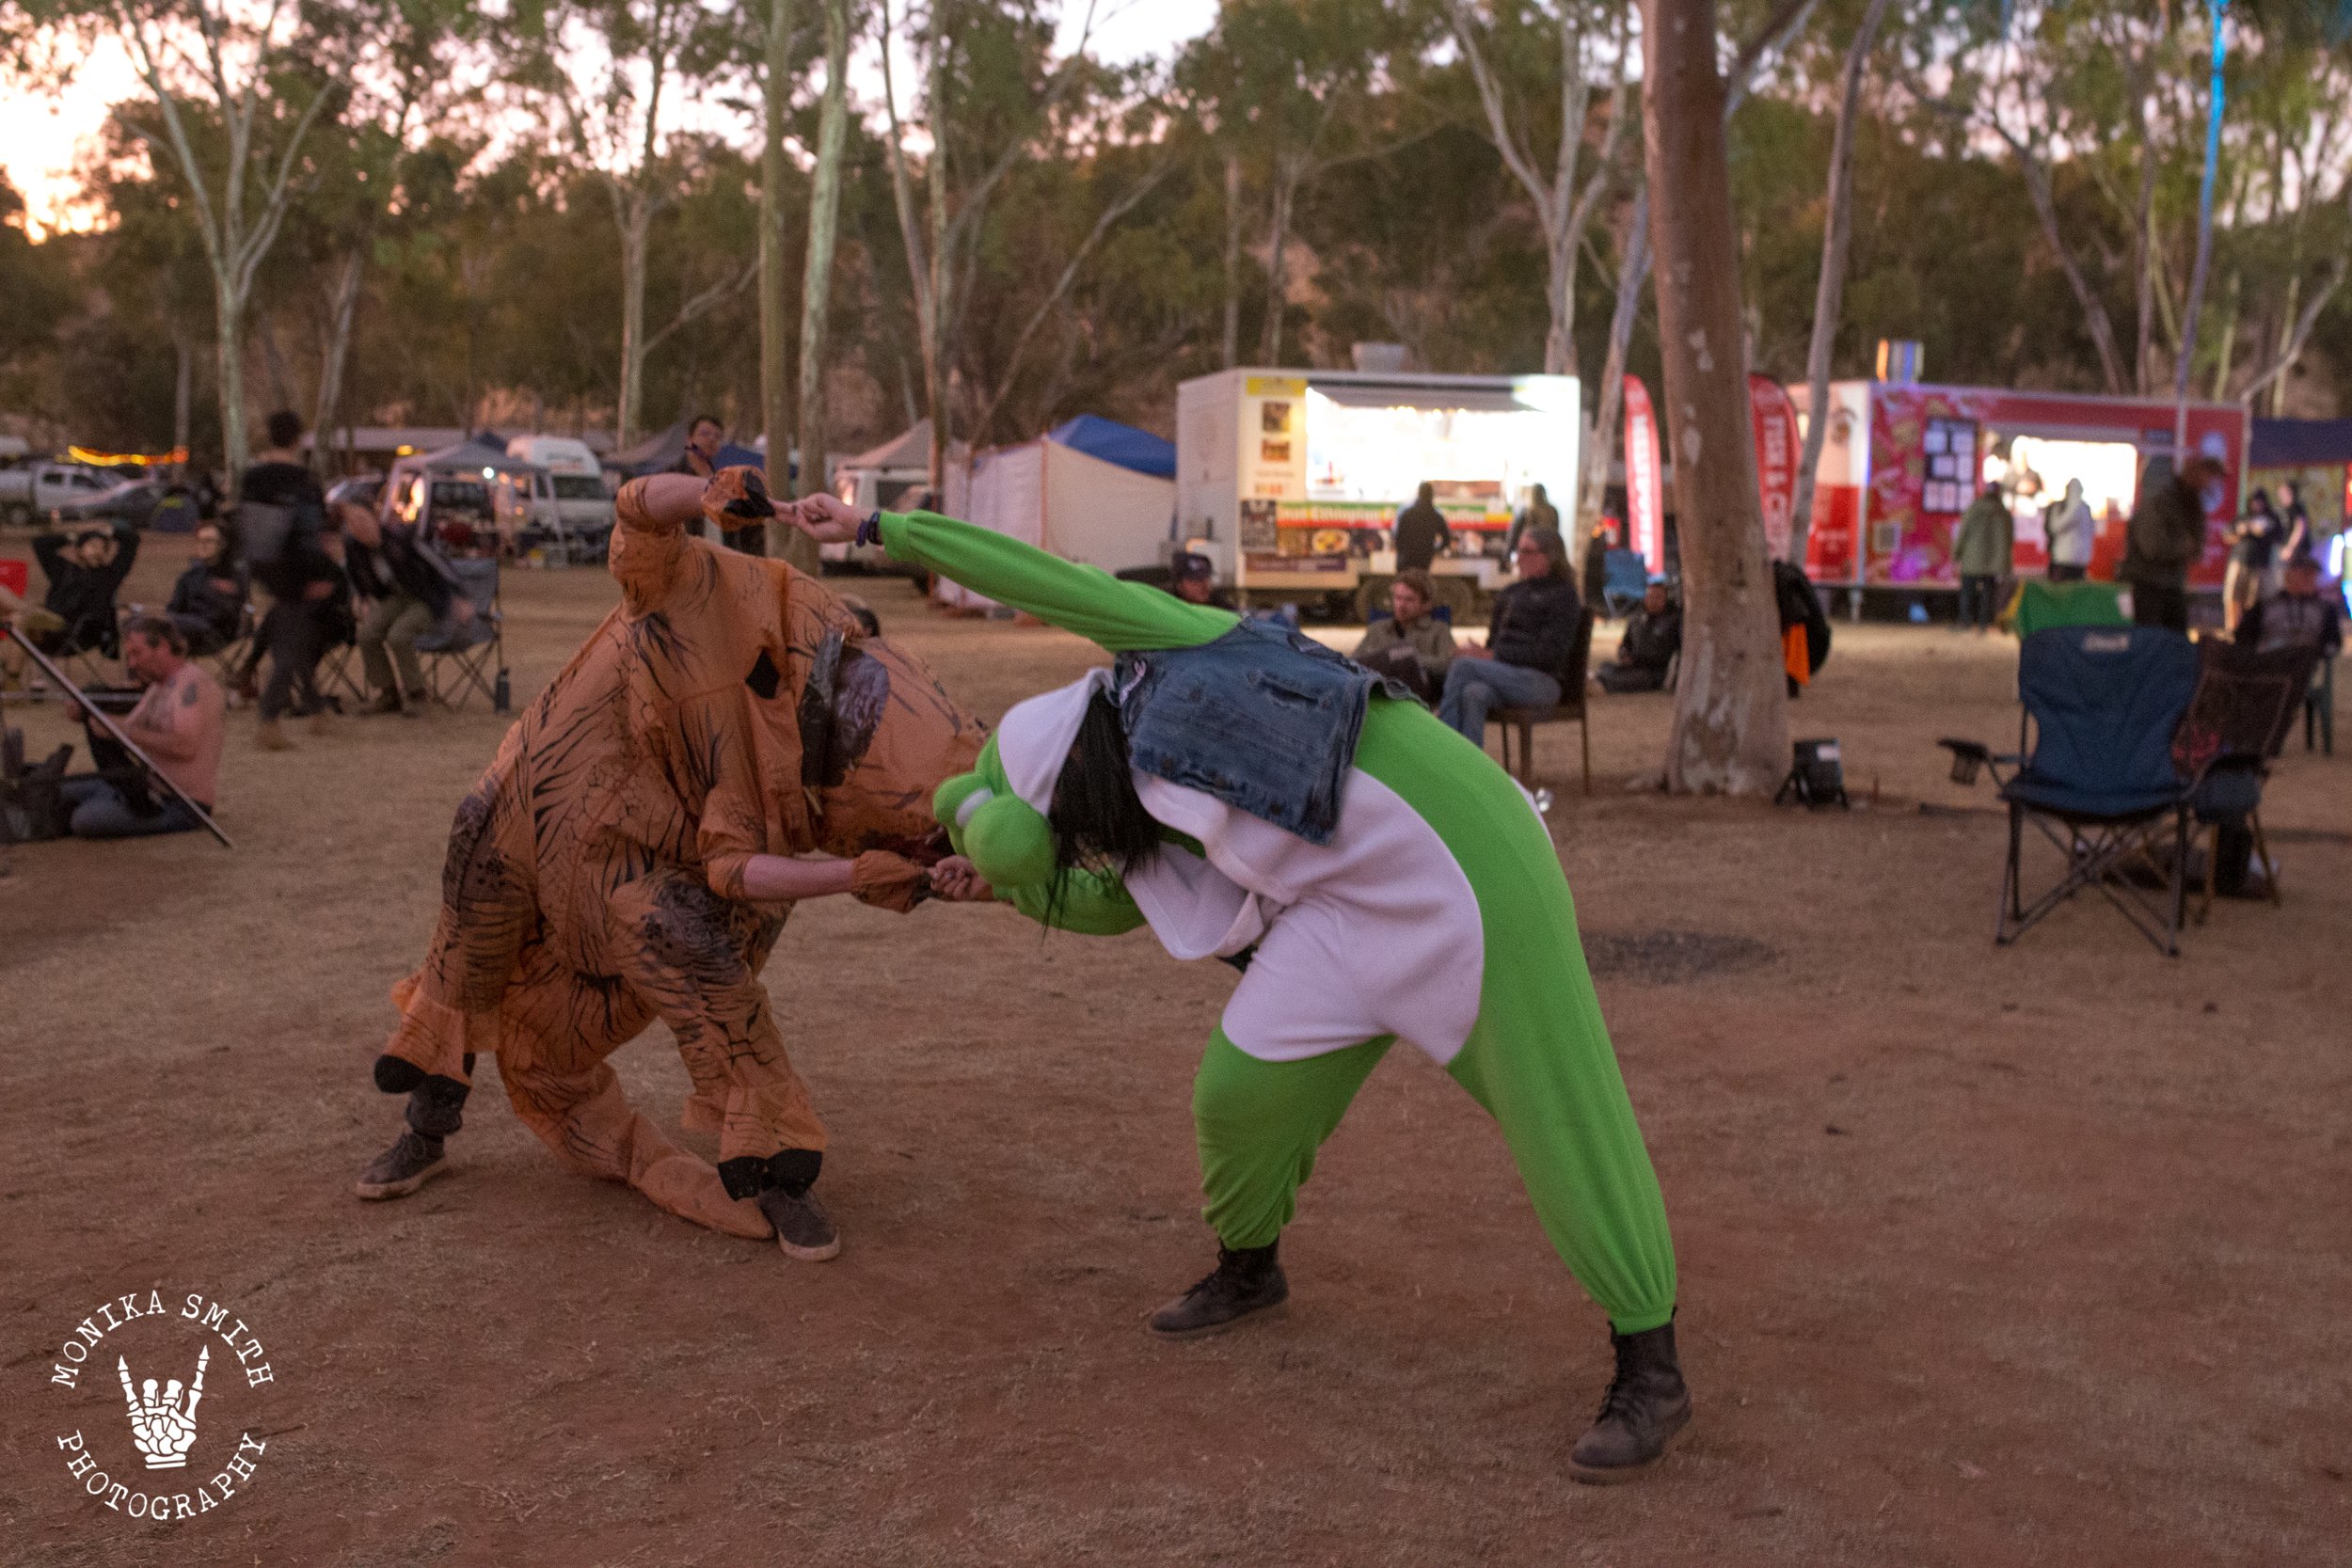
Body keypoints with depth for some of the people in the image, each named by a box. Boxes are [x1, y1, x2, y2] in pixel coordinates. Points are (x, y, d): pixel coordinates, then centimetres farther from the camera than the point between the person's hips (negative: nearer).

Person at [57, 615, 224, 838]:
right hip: (146, 789, 9)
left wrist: (127, 731, -24)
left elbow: (186, 747, -27)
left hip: (179, 805, -9)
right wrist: (87, 717, -5)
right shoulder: (159, 686, 18)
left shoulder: (192, 681, -14)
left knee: (87, 820, -24)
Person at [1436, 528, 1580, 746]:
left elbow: (1551, 654, -10)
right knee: (1475, 693, -32)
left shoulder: (1562, 595, 2)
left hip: (1541, 682, -5)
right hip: (1504, 676, 5)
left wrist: (1490, 656, -17)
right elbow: (1494, 641, 23)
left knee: (1462, 666, -27)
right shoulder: (1512, 593, 24)